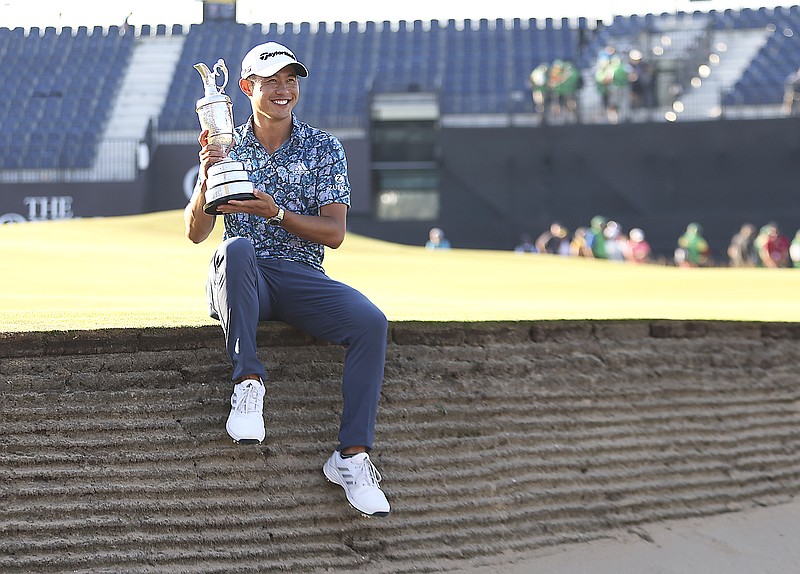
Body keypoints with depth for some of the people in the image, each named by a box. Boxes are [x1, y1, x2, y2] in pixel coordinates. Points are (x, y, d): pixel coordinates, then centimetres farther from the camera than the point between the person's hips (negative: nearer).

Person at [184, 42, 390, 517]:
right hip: (241, 281, -1)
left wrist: (276, 213, -17)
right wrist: (205, 182, -18)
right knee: (236, 248, -37)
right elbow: (196, 233, 2)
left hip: (302, 279, 1)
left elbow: (334, 233, -2)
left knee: (371, 322, -27)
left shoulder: (324, 148, 7)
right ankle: (248, 380, -36)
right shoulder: (227, 148, 9)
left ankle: (352, 455, -25)